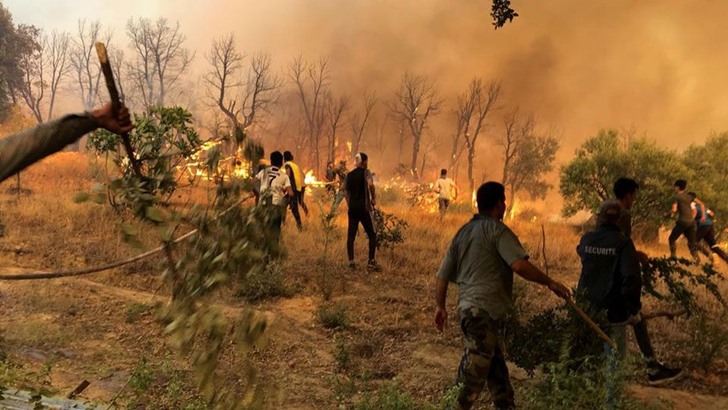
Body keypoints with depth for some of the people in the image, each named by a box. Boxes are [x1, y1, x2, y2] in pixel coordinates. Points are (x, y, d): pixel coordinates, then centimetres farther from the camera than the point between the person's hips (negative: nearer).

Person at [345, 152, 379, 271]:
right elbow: (370, 184, -23)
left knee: (351, 236, 6)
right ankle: (371, 262, 0)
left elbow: (347, 193, 15)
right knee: (372, 235, 4)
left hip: (352, 208, 5)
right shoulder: (365, 172, -3)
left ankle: (351, 262, 5)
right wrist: (374, 198, -11)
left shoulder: (349, 175, 13)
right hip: (364, 207, -5)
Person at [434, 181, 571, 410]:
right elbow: (519, 265, -22)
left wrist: (440, 306, 21)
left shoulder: (463, 232, 16)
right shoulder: (497, 230, -7)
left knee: (495, 366, 19)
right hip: (484, 310, -9)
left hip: (468, 308, 9)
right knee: (474, 371, -5)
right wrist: (550, 283, -12)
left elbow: (443, 275, 15)